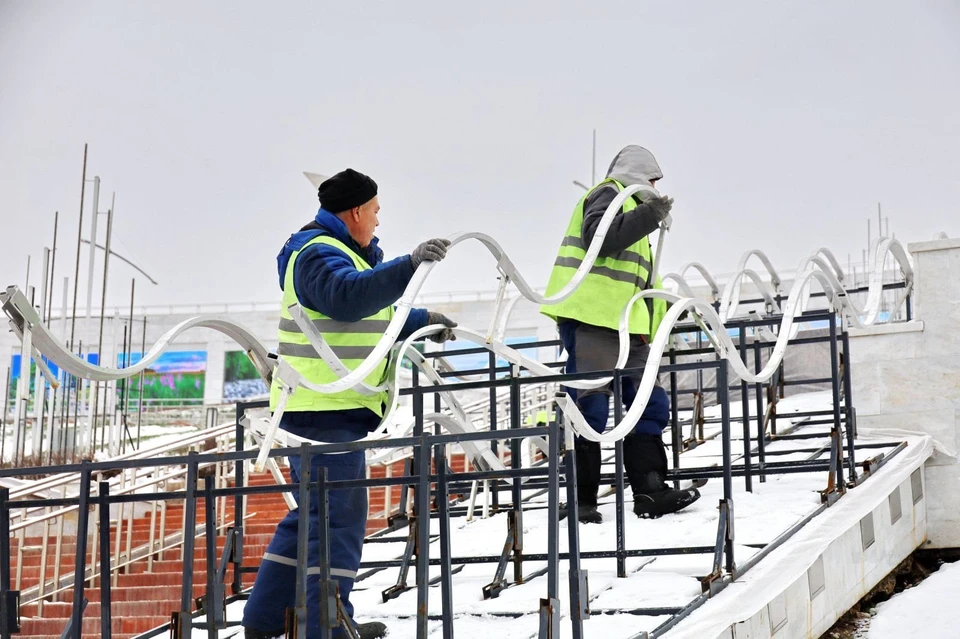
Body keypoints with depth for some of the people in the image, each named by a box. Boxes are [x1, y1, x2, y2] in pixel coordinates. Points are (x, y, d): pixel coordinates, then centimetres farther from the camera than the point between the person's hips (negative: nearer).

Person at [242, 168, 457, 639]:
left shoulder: (343, 254, 22)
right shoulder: (318, 254, -12)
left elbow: (372, 315, 35)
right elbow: (348, 297, -34)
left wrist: (422, 322, 31)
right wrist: (409, 265, -42)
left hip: (330, 408, 11)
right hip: (324, 410, -11)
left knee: (314, 512, 17)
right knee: (339, 515, -8)